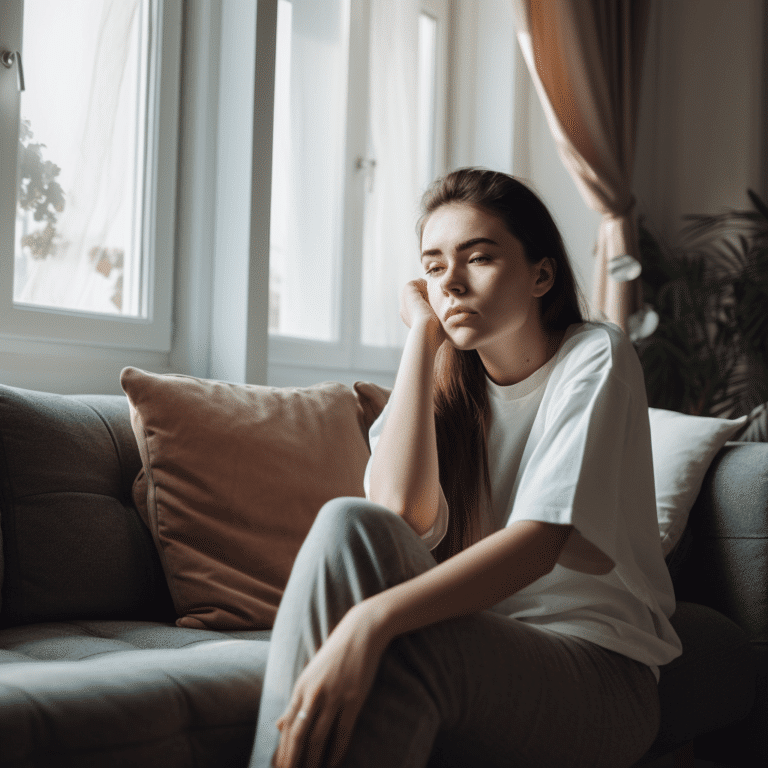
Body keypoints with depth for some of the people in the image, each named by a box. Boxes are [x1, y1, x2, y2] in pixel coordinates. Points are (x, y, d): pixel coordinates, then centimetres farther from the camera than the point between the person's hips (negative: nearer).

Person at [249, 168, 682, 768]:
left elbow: (539, 541, -23)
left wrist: (374, 619, -38)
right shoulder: (447, 380, 10)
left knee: (397, 649, -36)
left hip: (597, 667, -4)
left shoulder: (595, 358, -5)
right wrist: (423, 336, -7)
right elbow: (402, 515, -13)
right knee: (351, 523, -26)